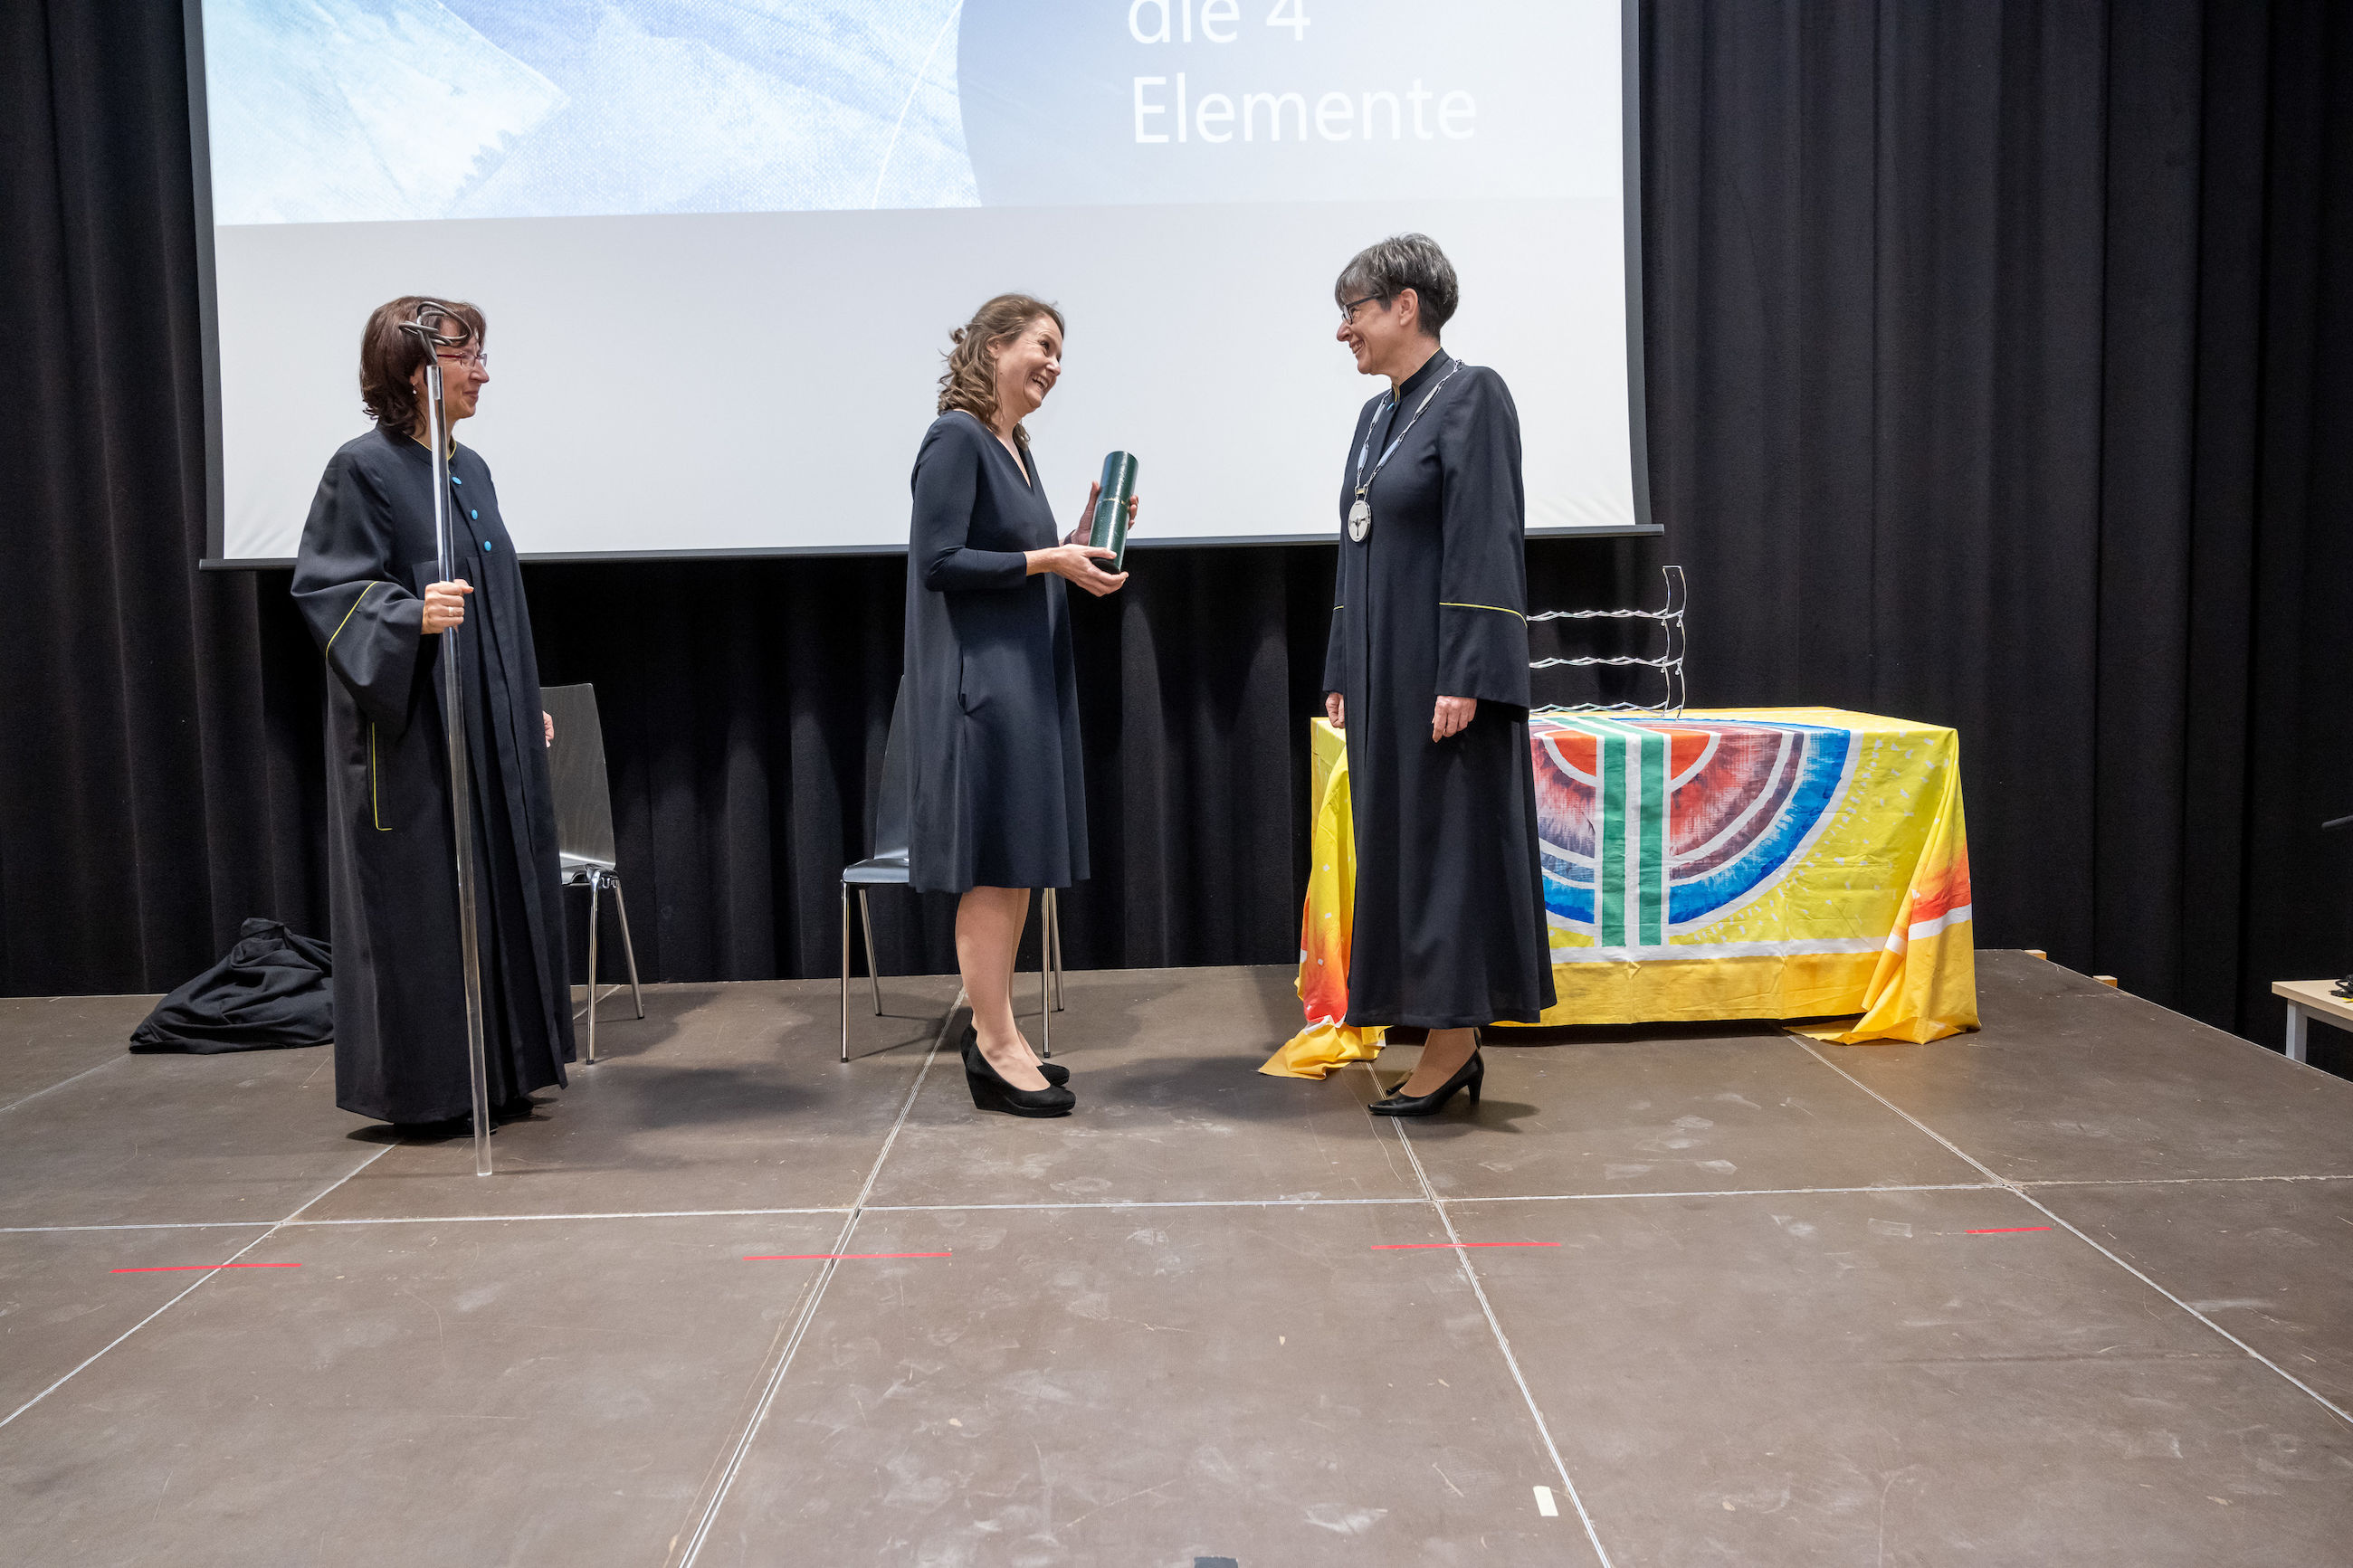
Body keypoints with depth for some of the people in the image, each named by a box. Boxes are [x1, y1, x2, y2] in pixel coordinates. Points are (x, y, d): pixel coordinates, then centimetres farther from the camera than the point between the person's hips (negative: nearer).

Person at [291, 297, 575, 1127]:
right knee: (422, 897, -3)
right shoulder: (364, 468, -10)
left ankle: (498, 1071, 22)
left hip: (491, 724, 8)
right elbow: (328, 589, -14)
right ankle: (421, 1082, 9)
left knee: (499, 887, 11)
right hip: (411, 725, -8)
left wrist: (529, 705, 19)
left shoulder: (470, 469, 13)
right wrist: (413, 617, -32)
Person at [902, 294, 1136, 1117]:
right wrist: (1046, 560, -18)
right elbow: (939, 561, -18)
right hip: (981, 678, -9)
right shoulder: (956, 439, -11)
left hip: (1025, 677, 9)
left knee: (1017, 864, 12)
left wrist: (1081, 535, 6)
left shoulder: (1014, 445, 16)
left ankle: (994, 1034, 20)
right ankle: (996, 1051, 4)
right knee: (992, 864, -4)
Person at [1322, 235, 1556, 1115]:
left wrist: (1464, 676, -22)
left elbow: (1486, 543, -17)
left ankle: (1453, 1043, 3)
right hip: (1382, 671, 9)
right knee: (1396, 841, 8)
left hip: (1442, 669, -9)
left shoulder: (1472, 397, -9)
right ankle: (1452, 1045, 16)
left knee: (1447, 840, -4)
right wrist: (1341, 674, 16)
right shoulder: (1377, 415, 16)